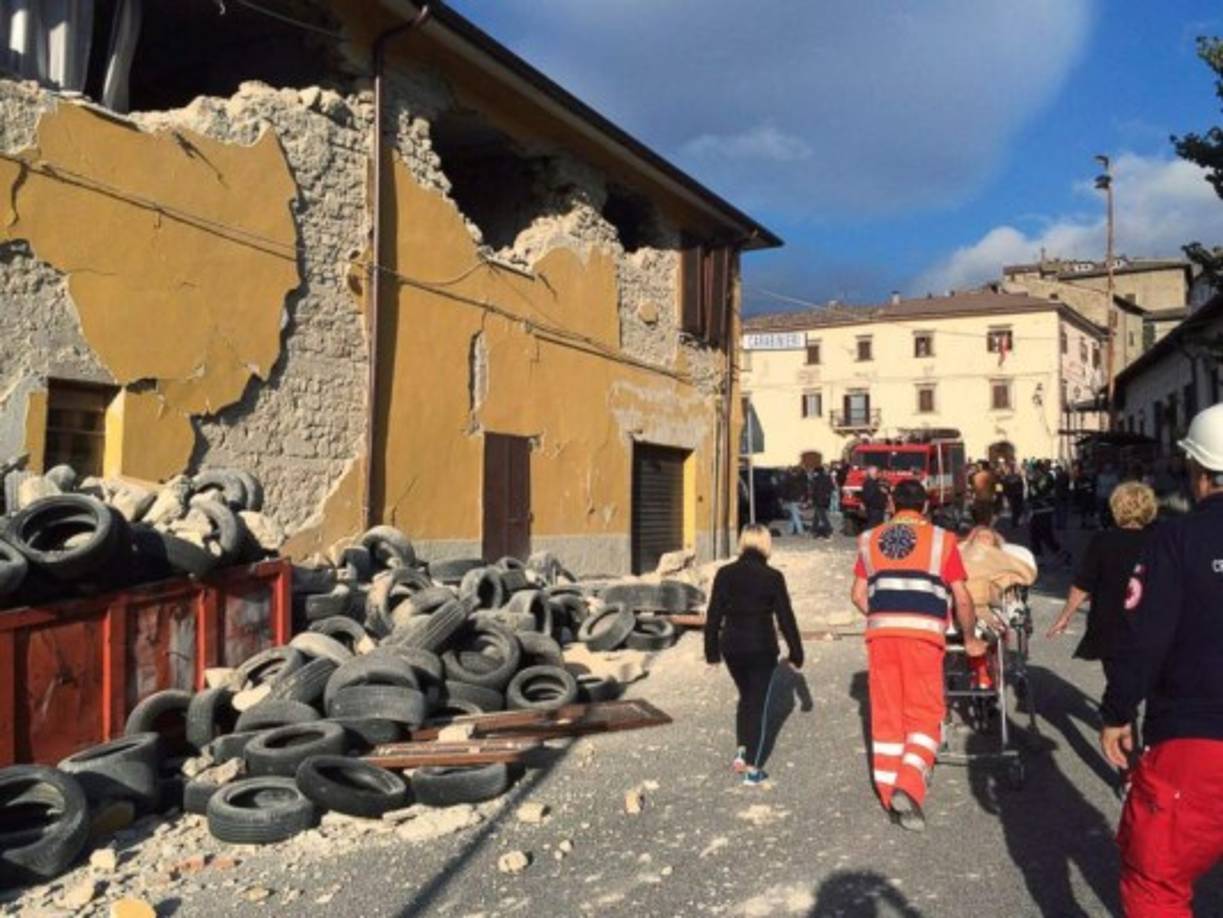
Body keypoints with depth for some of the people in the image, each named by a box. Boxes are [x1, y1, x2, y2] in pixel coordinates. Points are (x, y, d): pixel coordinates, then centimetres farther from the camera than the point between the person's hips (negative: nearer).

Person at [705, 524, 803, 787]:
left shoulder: (725, 574, -2)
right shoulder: (772, 577, -9)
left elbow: (713, 615, 0)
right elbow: (785, 618, -6)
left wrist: (712, 651, 9)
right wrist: (796, 653, 4)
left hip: (732, 647, 3)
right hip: (761, 649, -3)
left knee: (745, 697, 23)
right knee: (758, 705, 6)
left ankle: (741, 751, 13)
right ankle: (752, 769, 8)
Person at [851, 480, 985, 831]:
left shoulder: (870, 540, 14)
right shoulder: (941, 540, 5)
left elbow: (858, 595, 12)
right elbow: (962, 598, 4)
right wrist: (970, 639, 18)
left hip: (881, 632, 3)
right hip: (924, 633, -3)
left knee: (886, 713, 11)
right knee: (924, 714, 3)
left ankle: (890, 790, 19)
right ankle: (908, 786, -13)